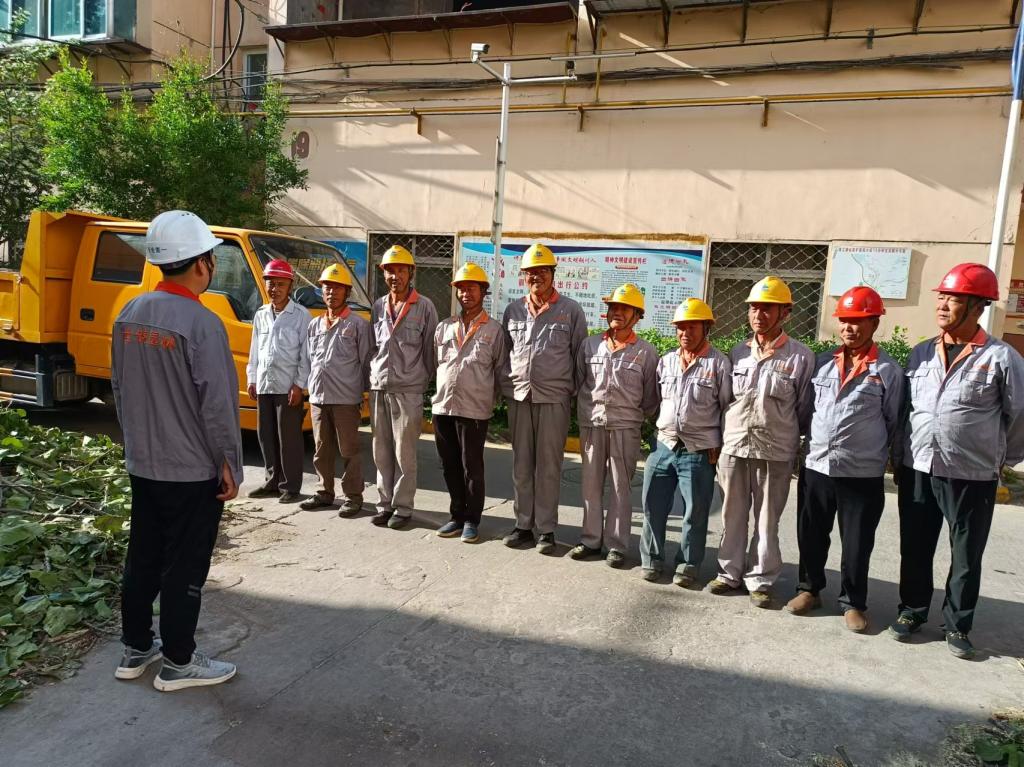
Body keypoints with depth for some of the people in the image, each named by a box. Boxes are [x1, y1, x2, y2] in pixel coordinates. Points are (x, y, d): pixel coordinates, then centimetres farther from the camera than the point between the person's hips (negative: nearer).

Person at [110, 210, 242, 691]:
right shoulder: (201, 323, -22)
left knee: (142, 558, 19)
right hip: (193, 470, -7)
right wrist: (231, 466, -10)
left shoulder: (128, 315, 3)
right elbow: (218, 405, -21)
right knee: (184, 567, 6)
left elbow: (119, 388, 12)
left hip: (142, 464, 8)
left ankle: (135, 649, 34)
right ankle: (178, 663, 20)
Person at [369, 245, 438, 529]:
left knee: (404, 454, -1)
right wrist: (373, 374, 13)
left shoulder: (424, 306, -2)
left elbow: (430, 348, 1)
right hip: (378, 389, 5)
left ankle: (403, 508, 10)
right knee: (381, 452, 9)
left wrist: (428, 381, 3)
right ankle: (385, 504, 20)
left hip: (407, 391, -4)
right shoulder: (378, 306, 12)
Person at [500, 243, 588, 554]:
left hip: (553, 398, -3)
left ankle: (546, 529, 12)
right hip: (518, 397, 3)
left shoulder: (570, 310, 2)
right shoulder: (513, 310, 11)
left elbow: (580, 356, 4)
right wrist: (506, 387, 10)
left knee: (548, 467, 2)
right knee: (521, 465, 9)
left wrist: (576, 395, 1)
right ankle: (523, 525, 19)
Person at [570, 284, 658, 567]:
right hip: (591, 424, 3)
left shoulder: (646, 352, -1)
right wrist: (584, 417, 10)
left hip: (625, 427, -2)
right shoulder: (589, 345, 7)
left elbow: (650, 397, 5)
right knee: (591, 485, 9)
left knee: (620, 488, 4)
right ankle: (590, 540, 20)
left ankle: (616, 545, 13)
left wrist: (637, 417, 8)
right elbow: (579, 382, 12)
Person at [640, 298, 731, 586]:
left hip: (699, 452, -4)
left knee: (695, 512, 4)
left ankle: (688, 565, 19)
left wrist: (720, 445, -5)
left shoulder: (720, 364, -5)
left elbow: (728, 408, -2)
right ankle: (651, 559, 22)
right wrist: (662, 430, 10)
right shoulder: (665, 361, 9)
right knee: (653, 505, 7)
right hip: (663, 446, 4)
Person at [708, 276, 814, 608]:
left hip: (775, 453, -3)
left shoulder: (801, 357, -5)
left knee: (766, 521, 7)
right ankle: (730, 573, 26)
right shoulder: (737, 353, 6)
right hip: (733, 447, 4)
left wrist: (795, 444, 2)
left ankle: (760, 580, 21)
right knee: (733, 516, 12)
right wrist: (721, 441, 11)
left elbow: (804, 409, 1)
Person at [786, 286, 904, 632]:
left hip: (862, 475, -3)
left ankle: (853, 603, 25)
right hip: (815, 467, 3)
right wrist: (810, 444, 10)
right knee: (811, 536, 13)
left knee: (857, 544, 8)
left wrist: (882, 459, 4)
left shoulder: (888, 370, -4)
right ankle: (809, 589, 32)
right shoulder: (822, 362, 6)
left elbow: (894, 423, 2)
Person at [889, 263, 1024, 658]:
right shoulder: (920, 353, 5)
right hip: (916, 470, 3)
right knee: (914, 550, 14)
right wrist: (898, 458, 11)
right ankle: (912, 611, 31)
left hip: (972, 477, -3)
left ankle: (957, 625, 27)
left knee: (966, 557, 11)